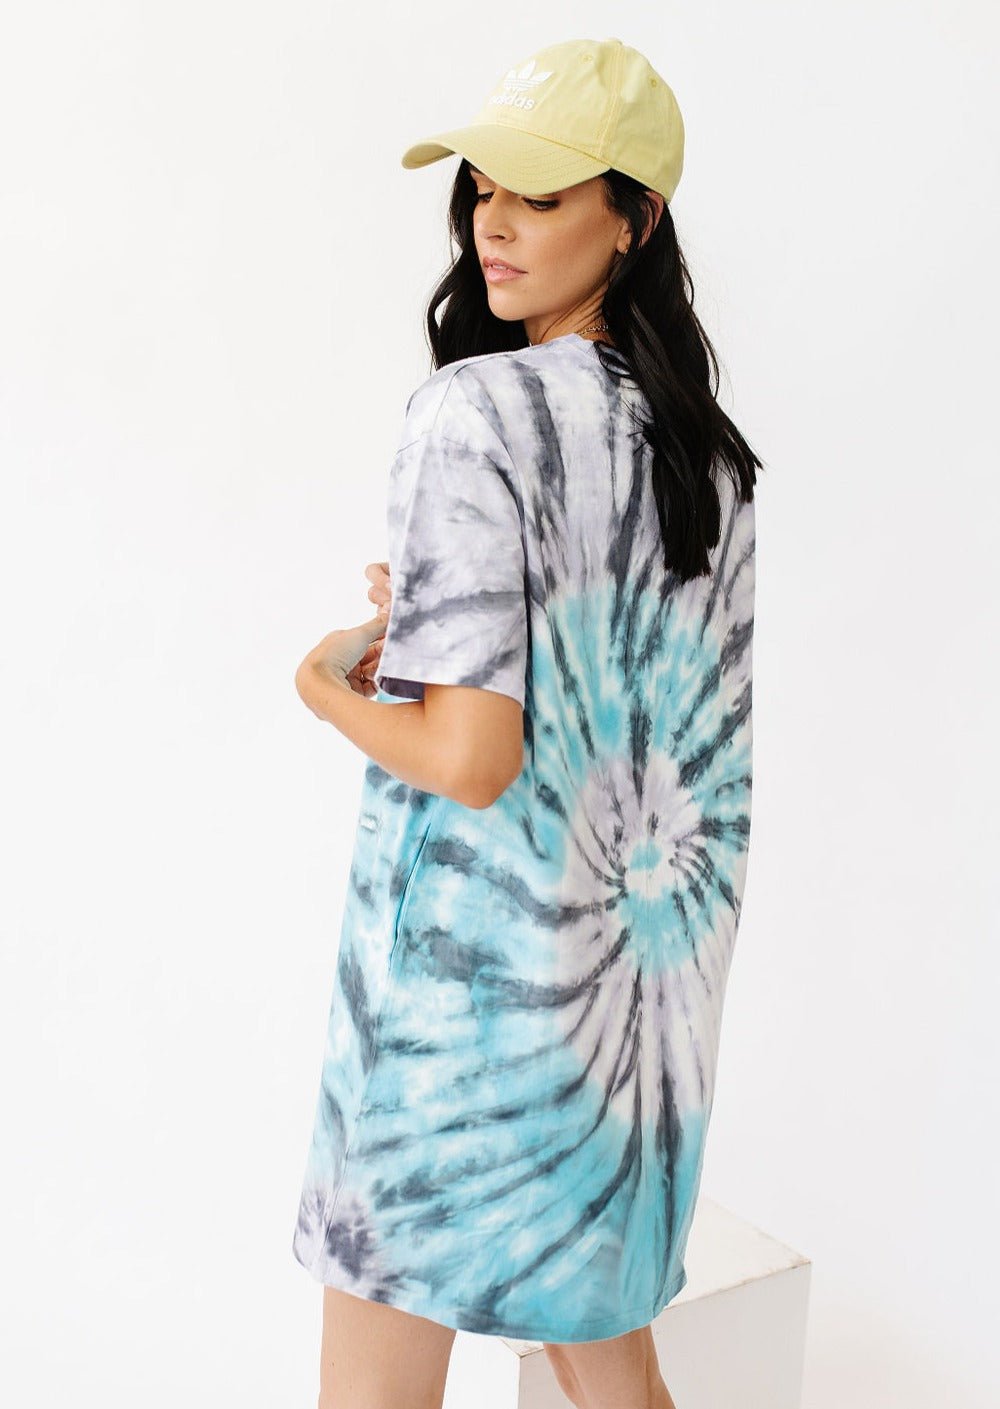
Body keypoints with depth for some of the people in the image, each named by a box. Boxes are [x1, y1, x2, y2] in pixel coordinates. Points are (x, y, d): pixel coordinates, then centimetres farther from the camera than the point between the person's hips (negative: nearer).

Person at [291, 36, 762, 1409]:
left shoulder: (473, 408, -18)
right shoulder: (703, 442, 4)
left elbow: (468, 759, -24)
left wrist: (328, 683, -5)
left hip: (473, 977, -7)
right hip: (649, 960, 7)